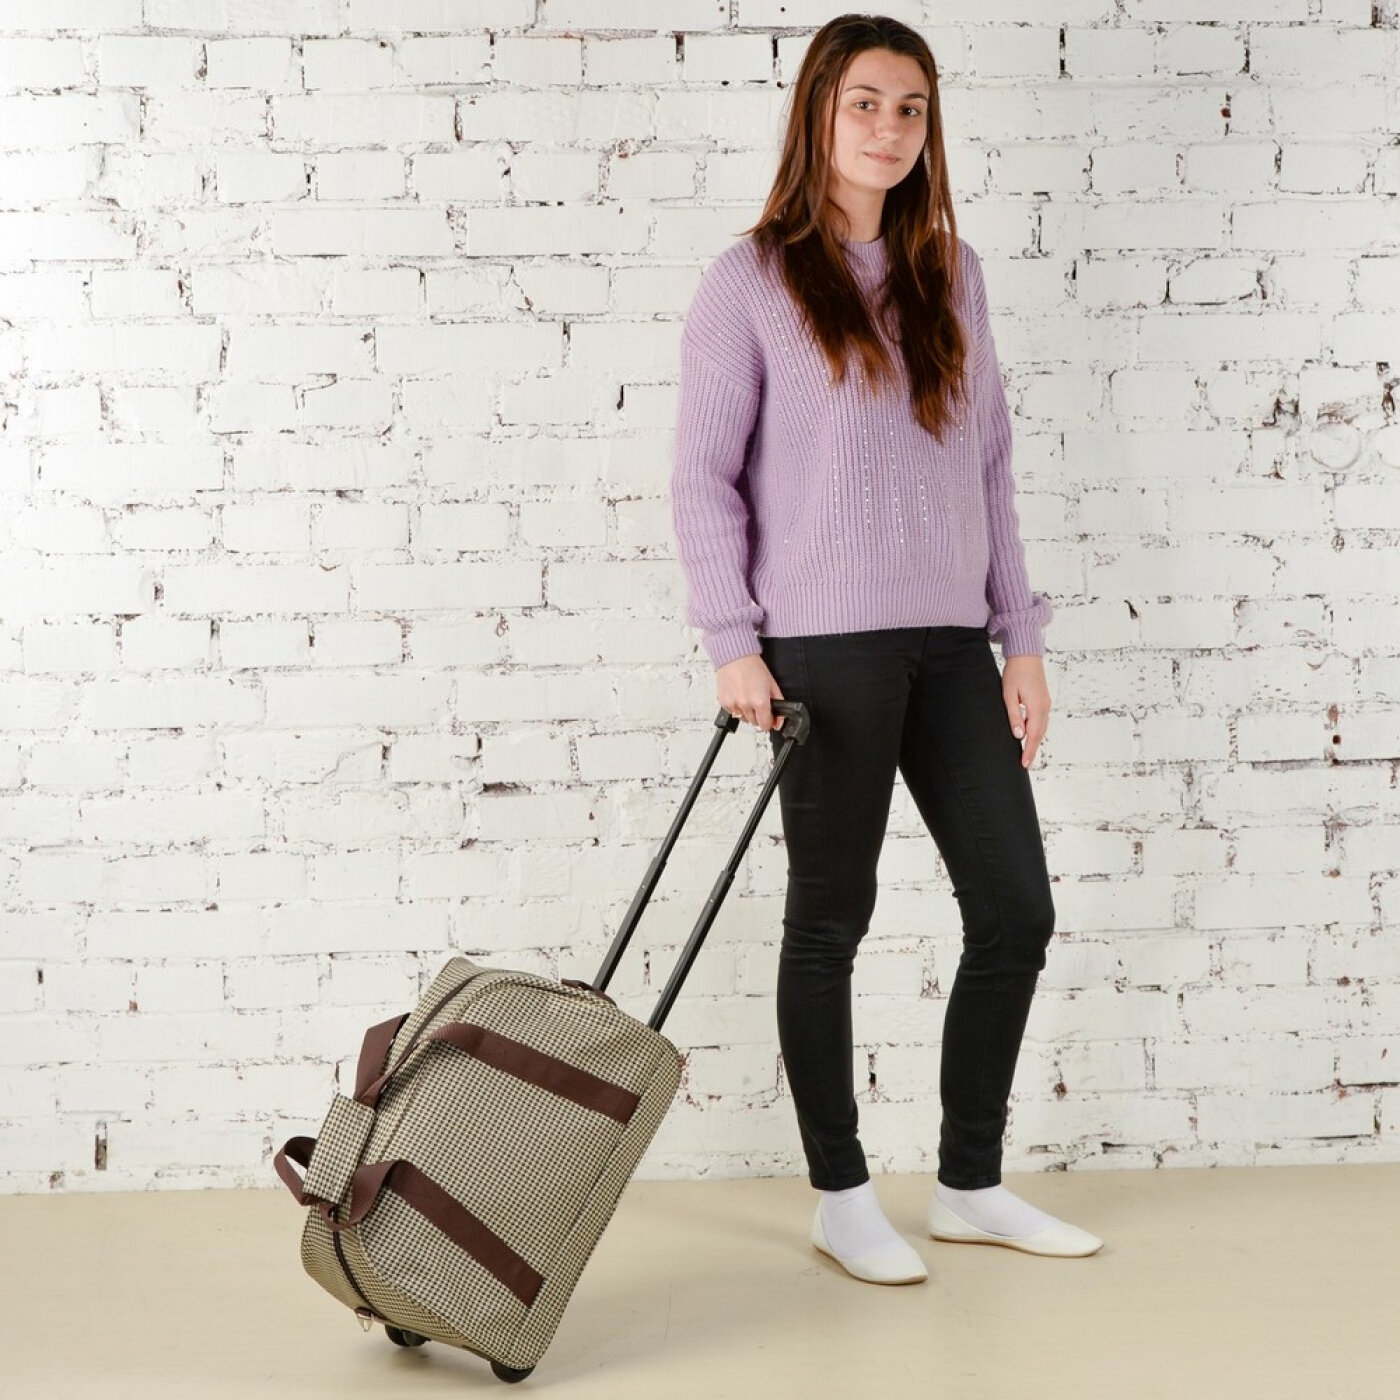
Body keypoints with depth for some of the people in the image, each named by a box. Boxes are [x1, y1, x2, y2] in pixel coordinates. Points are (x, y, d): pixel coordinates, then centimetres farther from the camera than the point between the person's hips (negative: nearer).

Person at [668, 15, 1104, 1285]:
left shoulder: (949, 273, 13)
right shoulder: (751, 283, -1)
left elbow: (989, 463, 13)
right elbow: (704, 477, -3)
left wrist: (1022, 635, 9)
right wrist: (733, 643, -11)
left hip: (950, 643, 6)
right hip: (825, 646, -5)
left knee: (1016, 911, 7)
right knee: (830, 922, 5)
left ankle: (971, 1186, 23)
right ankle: (842, 1197, 19)